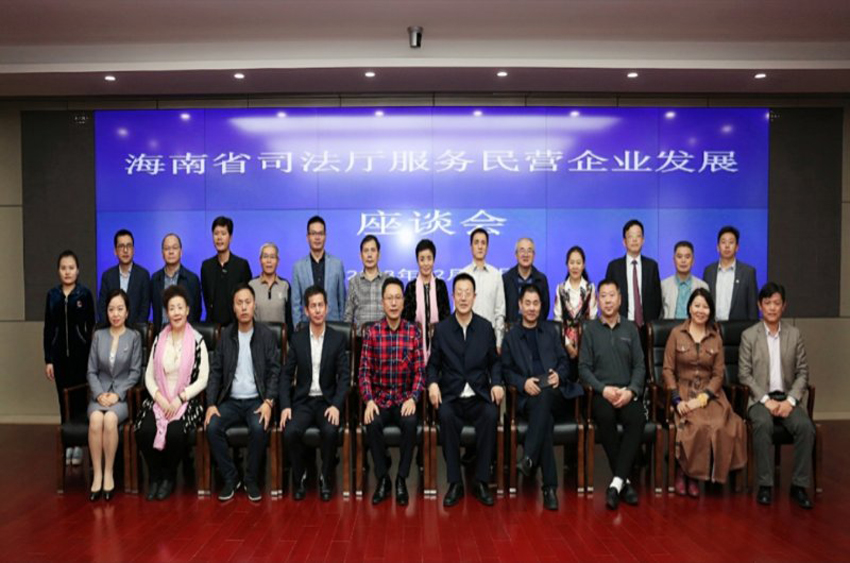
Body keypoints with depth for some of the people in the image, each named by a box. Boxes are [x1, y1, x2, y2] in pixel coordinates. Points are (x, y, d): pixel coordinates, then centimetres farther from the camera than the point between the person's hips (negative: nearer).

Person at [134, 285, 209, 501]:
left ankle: (169, 476, -1)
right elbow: (149, 376, 7)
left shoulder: (197, 340, -2)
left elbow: (203, 379, -5)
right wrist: (160, 398, -10)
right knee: (145, 431, -25)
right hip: (159, 399, 3)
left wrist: (179, 399, -15)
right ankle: (154, 476, 2)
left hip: (187, 401, -3)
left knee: (175, 432, -30)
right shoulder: (159, 339, 9)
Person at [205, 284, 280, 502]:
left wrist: (268, 402, -18)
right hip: (231, 400, 2)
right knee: (212, 427, -25)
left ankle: (252, 479, -9)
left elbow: (274, 371, -4)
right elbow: (215, 371, 4)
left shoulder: (267, 335, 0)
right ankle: (230, 477, -6)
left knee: (259, 428, -32)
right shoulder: (225, 335, 7)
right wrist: (211, 404, -9)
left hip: (257, 400, -2)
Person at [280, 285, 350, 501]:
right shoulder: (297, 338, 4)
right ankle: (299, 477, -3)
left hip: (328, 400, -1)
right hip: (302, 400, 1)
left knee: (330, 431, -31)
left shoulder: (338, 338, 1)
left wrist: (336, 405, -17)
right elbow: (286, 375, 3)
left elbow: (344, 376, -3)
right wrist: (285, 406, -10)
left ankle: (326, 479, -7)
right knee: (291, 431, -27)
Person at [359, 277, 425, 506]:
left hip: (404, 399, 0)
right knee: (372, 423, -30)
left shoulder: (413, 331, 0)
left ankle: (401, 480, -12)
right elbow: (364, 371, -2)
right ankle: (382, 479, -10)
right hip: (379, 399, 0)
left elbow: (420, 371, -2)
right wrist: (369, 401, -17)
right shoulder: (372, 332, 0)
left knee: (410, 422, -31)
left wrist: (412, 399, -17)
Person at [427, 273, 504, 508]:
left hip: (479, 396, 1)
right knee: (446, 415, -33)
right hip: (451, 396, 0)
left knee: (491, 415, -32)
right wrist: (432, 383, -9)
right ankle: (455, 483, -19)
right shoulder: (442, 329, 6)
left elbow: (494, 362, 15)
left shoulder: (485, 327, 9)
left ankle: (481, 481, -17)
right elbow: (433, 364, 11)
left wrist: (496, 383, -4)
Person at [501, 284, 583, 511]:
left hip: (556, 393, 1)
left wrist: (559, 375, -6)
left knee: (544, 396, -38)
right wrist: (523, 383, -10)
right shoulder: (511, 336, 19)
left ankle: (528, 458, -40)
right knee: (545, 417, -35)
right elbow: (506, 370, 11)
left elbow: (564, 361, 18)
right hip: (528, 396, -1)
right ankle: (550, 486, -35)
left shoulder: (551, 331, 25)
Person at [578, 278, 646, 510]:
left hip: (628, 392, 2)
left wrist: (631, 391, -10)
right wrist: (603, 389, -13)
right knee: (605, 418, -34)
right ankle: (625, 480, -18)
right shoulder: (590, 329, 7)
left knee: (637, 420, -31)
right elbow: (584, 368, 1)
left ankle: (616, 482, -28)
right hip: (601, 392, -1)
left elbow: (640, 366, 8)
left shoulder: (630, 328, 13)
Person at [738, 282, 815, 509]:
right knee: (763, 424, -33)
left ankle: (799, 485, -13)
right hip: (760, 398, -2)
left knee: (805, 426, -27)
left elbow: (802, 372, 6)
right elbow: (744, 375, -1)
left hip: (788, 398, 2)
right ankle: (765, 484, -22)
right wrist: (766, 400, -12)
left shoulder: (794, 334, 9)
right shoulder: (749, 335, 3)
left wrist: (790, 401, -9)